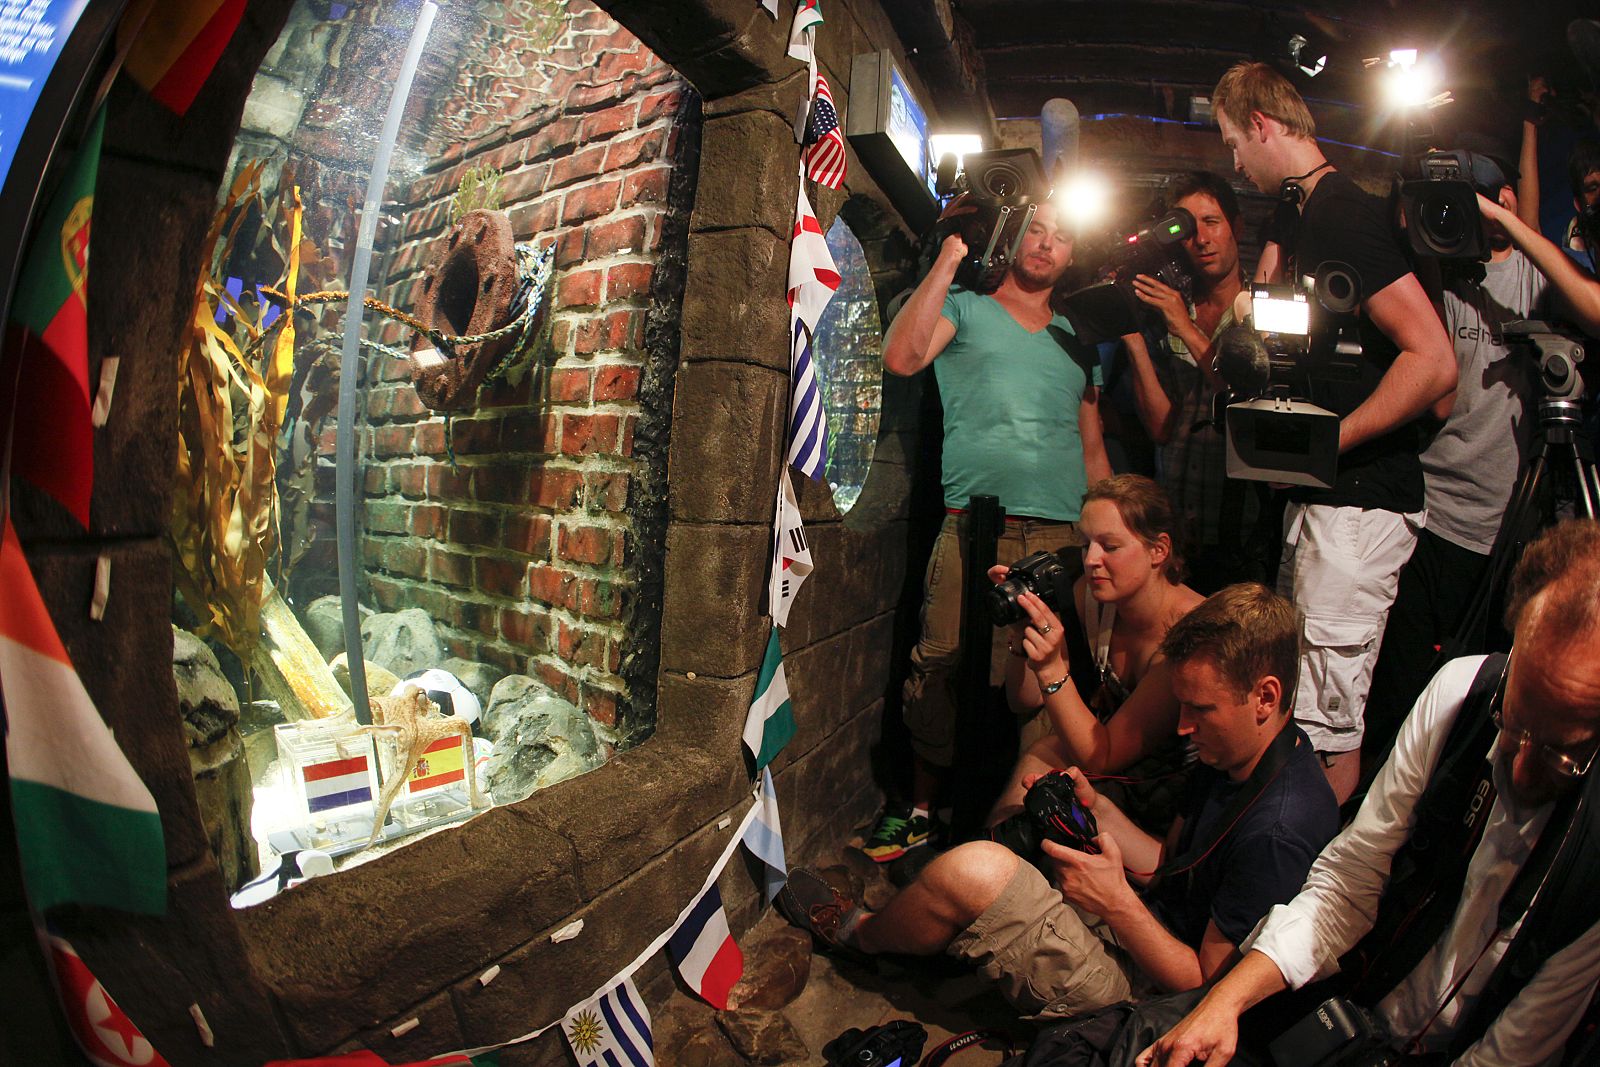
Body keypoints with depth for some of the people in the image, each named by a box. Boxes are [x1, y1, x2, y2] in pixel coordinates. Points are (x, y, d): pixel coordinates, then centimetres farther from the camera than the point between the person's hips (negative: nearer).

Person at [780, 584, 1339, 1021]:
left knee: (973, 872, -24)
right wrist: (1097, 809, -2)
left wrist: (1117, 903, -24)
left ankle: (860, 933, 9)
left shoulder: (1277, 831, -26)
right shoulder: (1236, 757, 3)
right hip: (1139, 933, 10)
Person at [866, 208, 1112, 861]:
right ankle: (922, 809, 12)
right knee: (943, 671, -6)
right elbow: (901, 358, -8)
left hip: (1064, 536, 4)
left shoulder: (1077, 341, 24)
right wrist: (948, 260, -3)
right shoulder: (964, 307, 13)